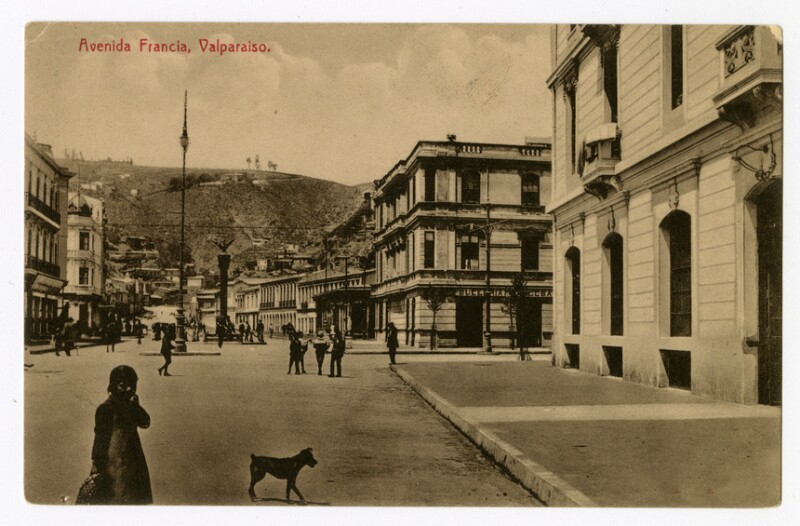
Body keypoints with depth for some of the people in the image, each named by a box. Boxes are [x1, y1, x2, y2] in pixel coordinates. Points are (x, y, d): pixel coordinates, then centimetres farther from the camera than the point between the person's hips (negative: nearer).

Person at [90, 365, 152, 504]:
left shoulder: (131, 405, 4)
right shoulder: (105, 409, -15)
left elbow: (145, 423, -1)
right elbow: (100, 436, -13)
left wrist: (136, 406, -14)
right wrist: (96, 462, -12)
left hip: (133, 457, 7)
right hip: (114, 460, -7)